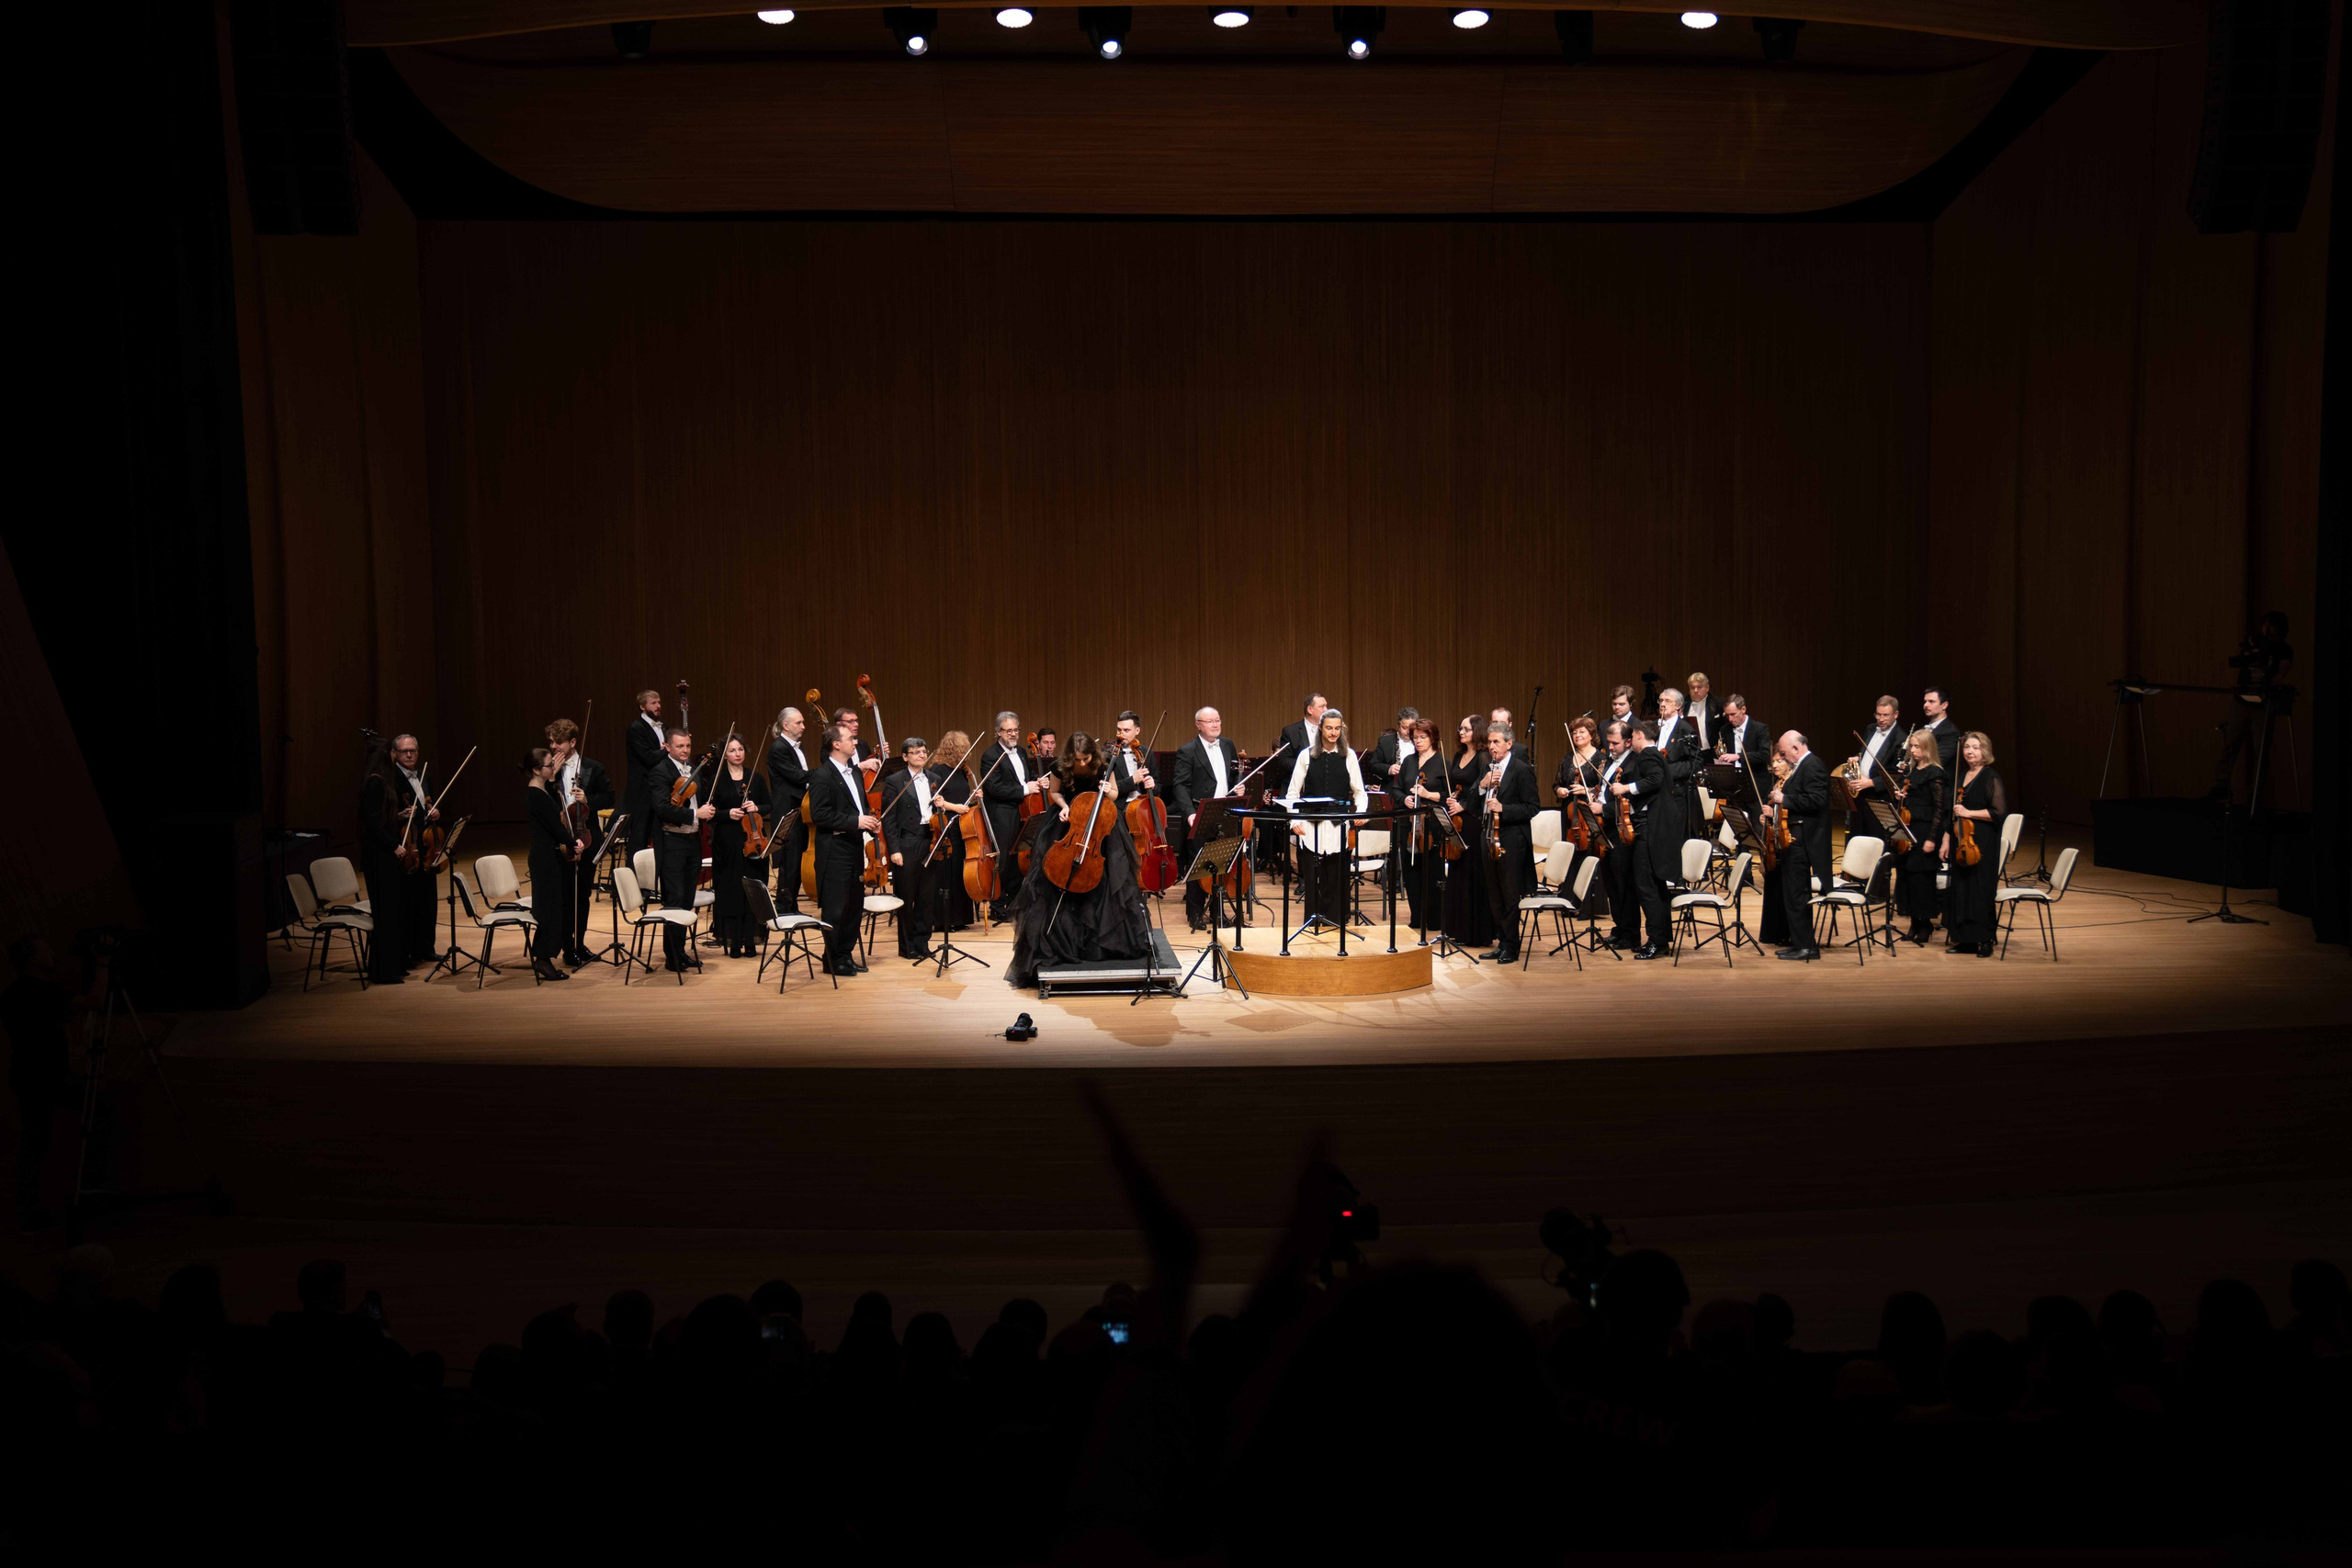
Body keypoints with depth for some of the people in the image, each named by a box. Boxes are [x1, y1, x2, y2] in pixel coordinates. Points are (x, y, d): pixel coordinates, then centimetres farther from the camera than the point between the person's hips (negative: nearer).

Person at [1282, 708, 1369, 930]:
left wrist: (1360, 813, -10)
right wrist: (1293, 821, -6)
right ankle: (1312, 922, 11)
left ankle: (1336, 920, 11)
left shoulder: (1349, 756, 6)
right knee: (1312, 877, 0)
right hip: (1311, 826, 0)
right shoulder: (1307, 755, 4)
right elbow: (1293, 793, 5)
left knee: (1337, 876, 1)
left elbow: (1359, 791, 8)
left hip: (1339, 827, 0)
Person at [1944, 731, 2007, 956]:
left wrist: (1968, 813, -17)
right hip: (1961, 840, 7)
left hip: (1982, 843, -7)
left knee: (1980, 888, -6)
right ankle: (1966, 939, 13)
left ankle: (1986, 940, 2)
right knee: (1960, 887, 6)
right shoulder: (1962, 778, 15)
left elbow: (1999, 812, -15)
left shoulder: (1991, 778, -8)